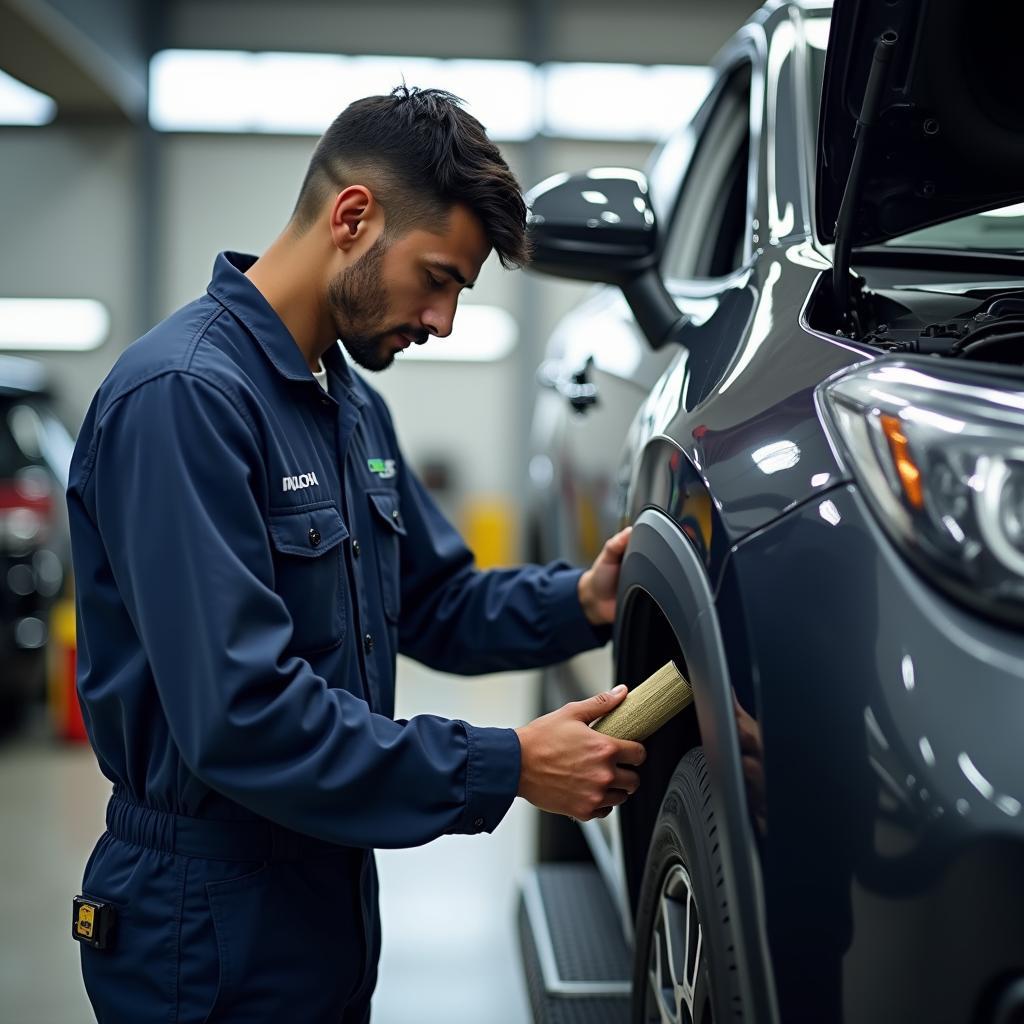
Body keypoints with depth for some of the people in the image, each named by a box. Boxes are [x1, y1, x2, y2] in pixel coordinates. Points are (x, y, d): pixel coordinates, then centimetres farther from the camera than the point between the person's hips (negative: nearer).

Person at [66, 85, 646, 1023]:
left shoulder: (352, 405, 9)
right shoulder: (183, 394, -23)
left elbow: (435, 603, 15)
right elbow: (239, 715, -29)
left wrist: (577, 603, -3)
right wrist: (508, 768, -26)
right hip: (212, 920, -9)